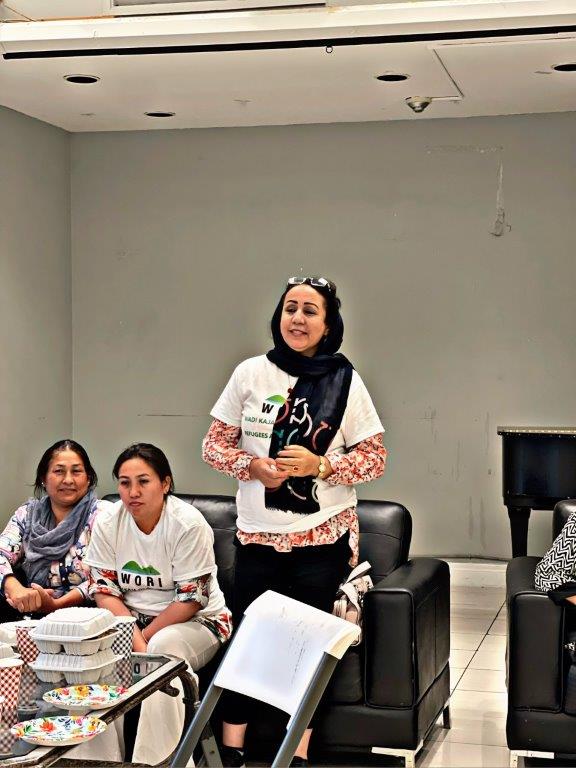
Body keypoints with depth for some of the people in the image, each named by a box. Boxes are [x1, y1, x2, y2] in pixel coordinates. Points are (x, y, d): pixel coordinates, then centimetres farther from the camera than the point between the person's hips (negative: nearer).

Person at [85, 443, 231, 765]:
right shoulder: (107, 523, -5)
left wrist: (145, 638, -20)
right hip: (129, 618, 4)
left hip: (195, 621, -4)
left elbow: (191, 600, -17)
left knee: (163, 646, -35)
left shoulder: (189, 524, -18)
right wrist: (133, 637, -20)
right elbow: (104, 591, -5)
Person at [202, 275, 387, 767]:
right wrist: (253, 466, -13)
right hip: (257, 535, 1)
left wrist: (320, 465, -15)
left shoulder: (346, 381, -1)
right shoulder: (251, 374, 1)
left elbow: (375, 458, 1)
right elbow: (214, 445, 6)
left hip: (323, 537, -1)